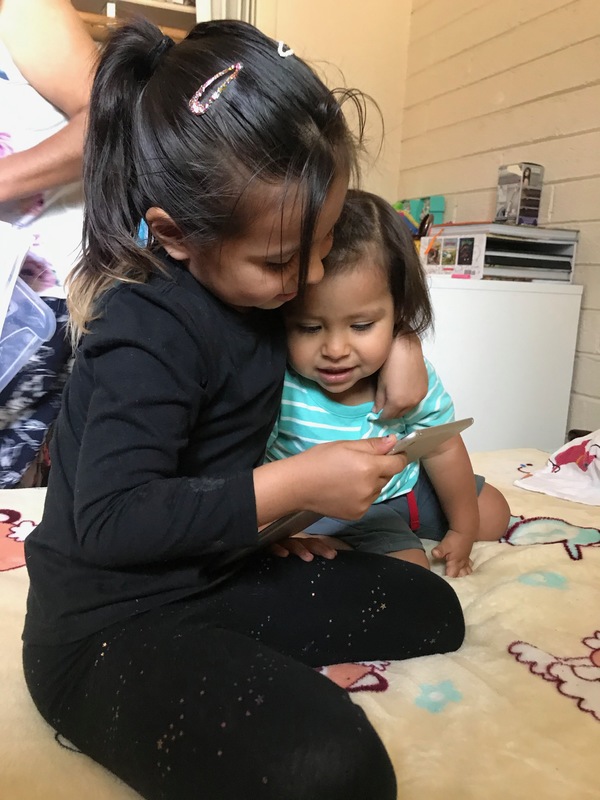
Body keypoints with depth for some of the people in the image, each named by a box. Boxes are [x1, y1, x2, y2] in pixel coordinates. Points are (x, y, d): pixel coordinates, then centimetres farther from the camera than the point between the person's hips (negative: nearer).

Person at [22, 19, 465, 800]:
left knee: (430, 610, 7)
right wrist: (293, 486, -26)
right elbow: (110, 521, -26)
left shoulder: (257, 275, 1)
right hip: (110, 626, -8)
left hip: (216, 577, 9)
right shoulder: (150, 336, -24)